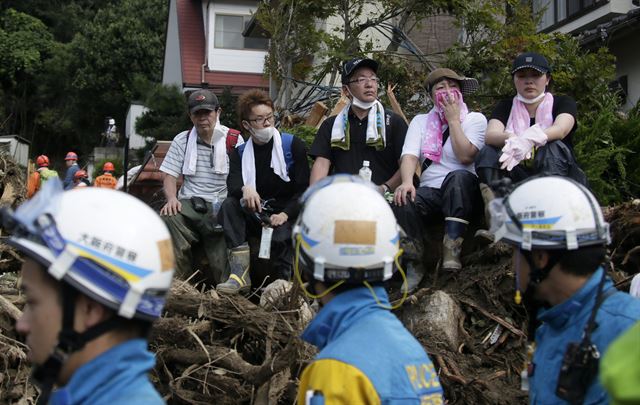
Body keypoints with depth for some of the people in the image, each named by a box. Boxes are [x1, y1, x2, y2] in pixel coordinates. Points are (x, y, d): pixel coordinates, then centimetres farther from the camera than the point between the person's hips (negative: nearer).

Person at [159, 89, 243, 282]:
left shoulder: (234, 140, 7)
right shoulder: (182, 141, 15)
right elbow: (170, 175, 11)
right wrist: (172, 198, -11)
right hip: (190, 204, 2)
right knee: (167, 217, -32)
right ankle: (183, 279, -23)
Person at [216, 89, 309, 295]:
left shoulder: (293, 145, 3)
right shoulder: (239, 153, 12)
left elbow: (304, 188, -4)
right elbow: (232, 184, -8)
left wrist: (285, 215, -18)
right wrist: (245, 189, -33)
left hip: (286, 214, -3)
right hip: (256, 215, 3)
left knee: (280, 238, -36)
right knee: (229, 205, -26)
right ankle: (240, 274, -33)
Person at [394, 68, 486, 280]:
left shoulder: (475, 119, 7)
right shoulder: (420, 121, 15)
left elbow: (465, 157, -11)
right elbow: (409, 156, -2)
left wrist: (453, 119, -5)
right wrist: (407, 182, -24)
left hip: (463, 191, -2)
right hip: (431, 192, 2)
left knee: (458, 176, -37)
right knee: (404, 202, -31)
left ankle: (452, 249, -39)